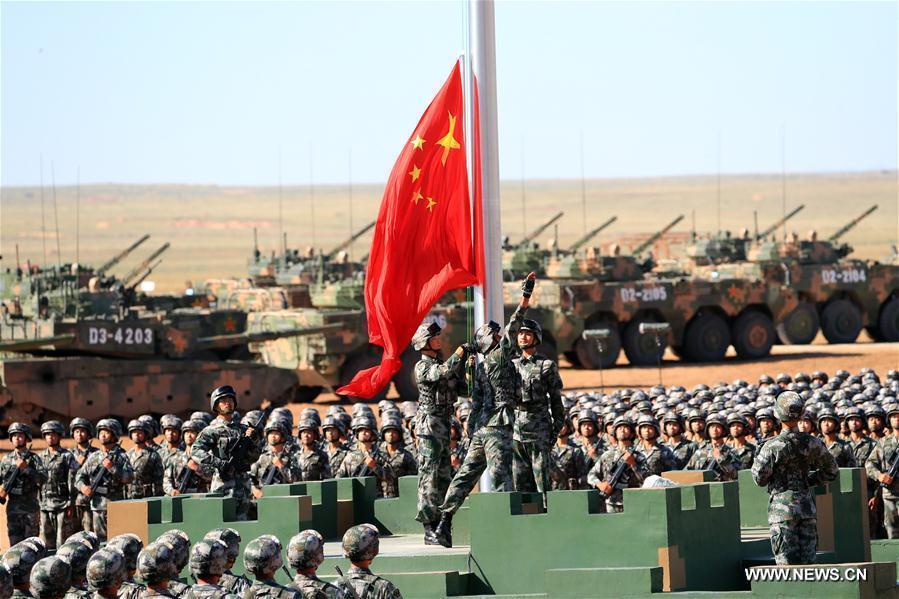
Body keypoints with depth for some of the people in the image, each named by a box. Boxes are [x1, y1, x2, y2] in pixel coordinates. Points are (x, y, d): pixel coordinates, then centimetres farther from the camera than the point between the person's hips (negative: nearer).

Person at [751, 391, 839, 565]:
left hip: (782, 507, -4)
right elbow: (832, 471, 11)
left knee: (787, 561, -2)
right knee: (808, 561, 8)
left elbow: (760, 478, -6)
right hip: (807, 506, 4)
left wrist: (757, 458, 10)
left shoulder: (772, 446, -12)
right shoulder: (812, 443, 1)